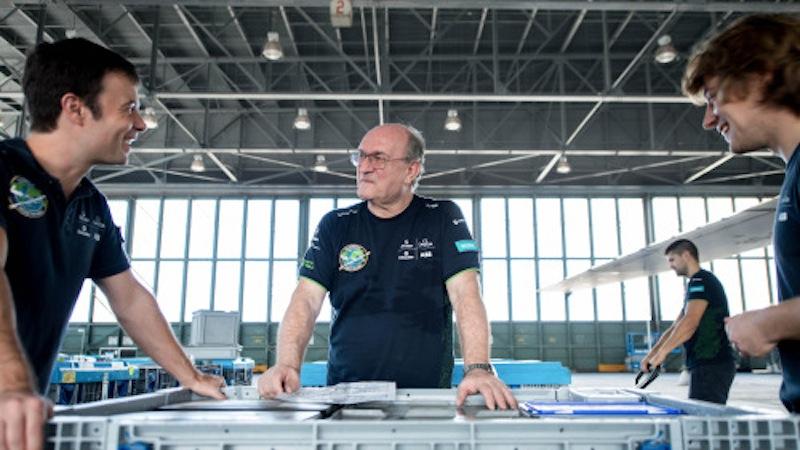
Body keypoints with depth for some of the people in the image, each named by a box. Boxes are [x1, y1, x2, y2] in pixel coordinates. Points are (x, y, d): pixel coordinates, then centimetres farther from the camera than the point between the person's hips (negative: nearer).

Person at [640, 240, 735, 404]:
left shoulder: (700, 281, -10)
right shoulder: (698, 283, 22)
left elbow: (690, 322, -24)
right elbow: (675, 327, 20)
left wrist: (662, 352, -19)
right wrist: (652, 354, 11)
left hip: (711, 365, -10)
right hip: (710, 364, 10)